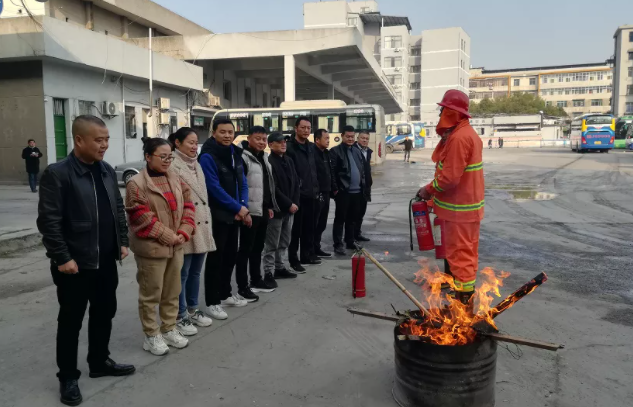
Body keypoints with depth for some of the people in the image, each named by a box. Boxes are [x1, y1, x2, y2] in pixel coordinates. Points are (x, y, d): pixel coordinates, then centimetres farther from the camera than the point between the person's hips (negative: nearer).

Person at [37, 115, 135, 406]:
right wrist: (62, 258, -17)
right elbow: (48, 221, -16)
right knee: (71, 321, 7)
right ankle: (68, 377, 22)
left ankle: (99, 362, 36)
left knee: (104, 313, 17)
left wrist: (123, 241, 9)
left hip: (106, 261, 7)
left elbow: (118, 210, 15)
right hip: (75, 264, -6)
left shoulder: (107, 171, 7)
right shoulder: (56, 174, -14)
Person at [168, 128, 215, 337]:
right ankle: (179, 316, 13)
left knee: (195, 272, 16)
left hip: (202, 226, 8)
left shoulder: (196, 164, 15)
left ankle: (192, 310, 29)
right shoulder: (172, 166, -12)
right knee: (182, 273, 1)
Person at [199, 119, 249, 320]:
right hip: (217, 216, -8)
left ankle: (225, 294, 30)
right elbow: (214, 188, -20)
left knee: (230, 256, 16)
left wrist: (243, 208, -5)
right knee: (216, 258, -1)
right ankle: (212, 302, 10)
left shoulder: (236, 154, 10)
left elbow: (242, 183, 10)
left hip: (235, 215, 8)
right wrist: (238, 207, -15)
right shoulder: (208, 156, -14)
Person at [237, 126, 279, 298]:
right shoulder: (243, 157, -12)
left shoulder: (264, 157, 15)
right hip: (250, 212, -9)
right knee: (245, 249, -2)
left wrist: (270, 206, 18)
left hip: (263, 211, 9)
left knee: (258, 247, 17)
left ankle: (256, 281, 29)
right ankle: (242, 287, 6)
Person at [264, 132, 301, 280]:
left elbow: (296, 183, 13)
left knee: (284, 242, 15)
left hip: (290, 208, 8)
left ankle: (279, 267, 26)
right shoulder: (268, 162, -11)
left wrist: (295, 202, 0)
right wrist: (289, 204, -14)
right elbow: (273, 189, -16)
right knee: (272, 244, -2)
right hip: (276, 209, -7)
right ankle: (268, 272, 5)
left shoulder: (289, 161, 14)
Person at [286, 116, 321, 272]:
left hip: (311, 195, 7)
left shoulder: (311, 147, 14)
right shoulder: (289, 147, -11)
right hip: (297, 195, -7)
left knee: (309, 227, 16)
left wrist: (316, 189, 15)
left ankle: (307, 255, 29)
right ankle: (294, 260, 9)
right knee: (296, 229, 0)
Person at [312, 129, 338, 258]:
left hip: (325, 193, 9)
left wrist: (334, 188, 18)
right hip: (316, 194, -9)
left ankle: (316, 248, 25)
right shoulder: (312, 152, -13)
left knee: (322, 224, 15)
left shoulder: (326, 153, 15)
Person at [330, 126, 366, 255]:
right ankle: (338, 244, 2)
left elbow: (362, 169, 20)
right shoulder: (335, 151, -6)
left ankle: (350, 241, 25)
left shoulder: (357, 151, 17)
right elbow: (332, 171, -11)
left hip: (356, 191, 7)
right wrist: (335, 189, -15)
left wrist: (363, 185, 13)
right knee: (340, 218, -2)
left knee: (353, 218, 13)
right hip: (343, 191, -7)